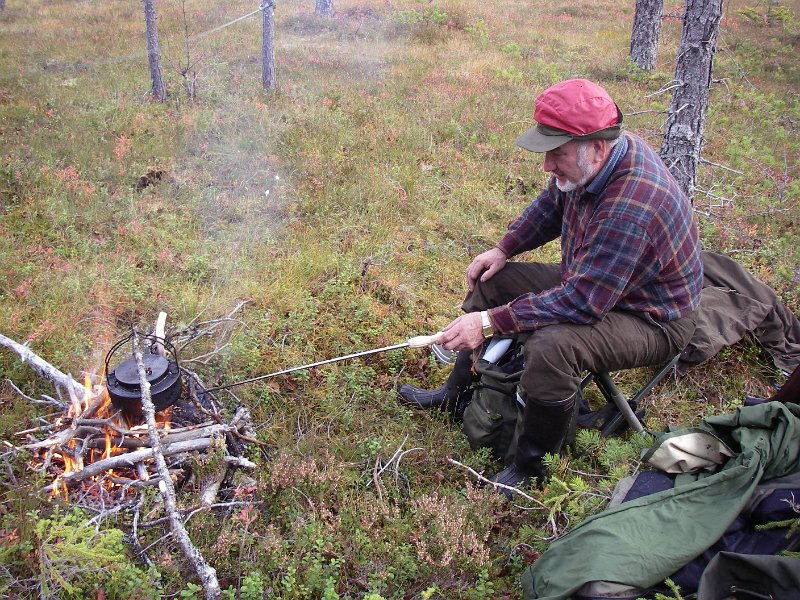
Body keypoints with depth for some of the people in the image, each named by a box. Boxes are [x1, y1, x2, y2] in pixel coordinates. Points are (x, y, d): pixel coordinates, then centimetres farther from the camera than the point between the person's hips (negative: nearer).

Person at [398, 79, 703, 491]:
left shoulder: (631, 209, -38)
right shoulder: (595, 159, -10)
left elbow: (580, 301, -37)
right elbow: (552, 203, 11)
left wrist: (490, 321, -35)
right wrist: (504, 248, 1)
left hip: (652, 320, -9)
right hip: (591, 282, 9)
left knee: (551, 345, -37)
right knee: (491, 280, 7)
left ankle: (530, 466, -13)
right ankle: (459, 390, 20)